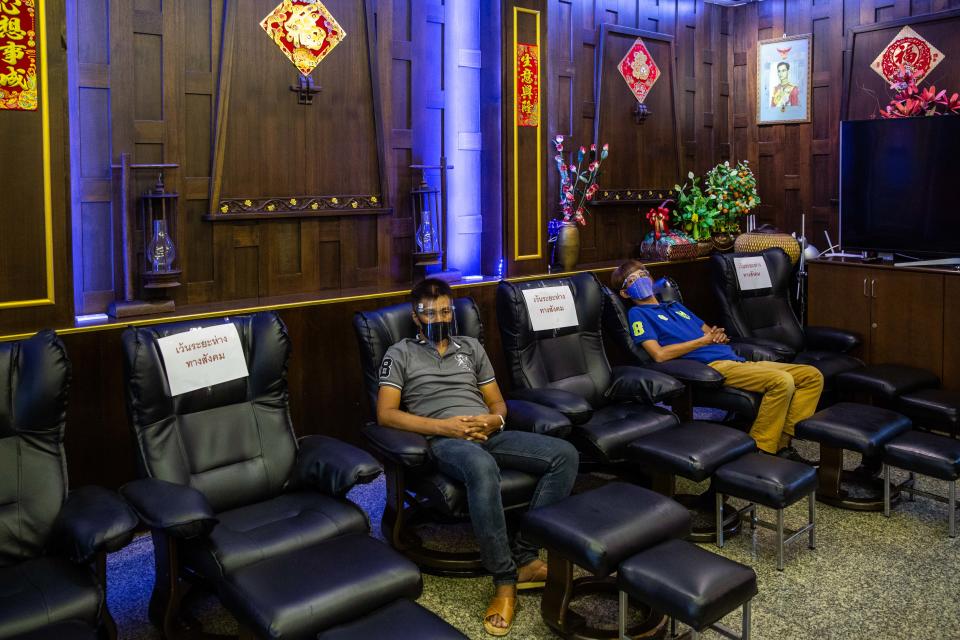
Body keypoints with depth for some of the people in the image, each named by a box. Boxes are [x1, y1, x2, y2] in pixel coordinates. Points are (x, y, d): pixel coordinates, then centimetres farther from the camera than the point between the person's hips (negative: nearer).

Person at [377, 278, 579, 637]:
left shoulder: (471, 347, 23)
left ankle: (523, 556, -18)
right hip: (444, 441, -5)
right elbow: (385, 414, -4)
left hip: (488, 433, 5)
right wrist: (444, 426, -15)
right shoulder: (400, 354, 9)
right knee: (483, 468, -42)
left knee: (565, 455, -18)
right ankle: (504, 578, -27)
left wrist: (493, 420, -5)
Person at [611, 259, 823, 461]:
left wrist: (719, 335, 5)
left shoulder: (676, 306, 30)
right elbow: (659, 354, -11)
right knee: (782, 381, -29)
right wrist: (703, 340, -5)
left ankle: (781, 444, -4)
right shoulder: (638, 313, 5)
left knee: (813, 376, -2)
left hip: (735, 360, 9)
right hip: (711, 367, -8)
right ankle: (759, 452, -20)